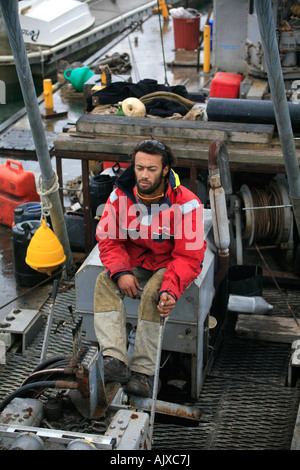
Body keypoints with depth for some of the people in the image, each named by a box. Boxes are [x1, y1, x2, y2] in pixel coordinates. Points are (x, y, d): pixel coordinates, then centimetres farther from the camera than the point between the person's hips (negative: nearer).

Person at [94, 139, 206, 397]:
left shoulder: (186, 204, -21)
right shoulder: (120, 196, -9)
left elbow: (188, 257, -20)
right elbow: (109, 240, -4)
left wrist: (170, 290, -36)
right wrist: (120, 272, -23)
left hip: (171, 263, -4)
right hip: (134, 261, 4)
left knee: (153, 293, -33)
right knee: (105, 282, -23)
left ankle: (144, 371, -27)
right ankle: (114, 360, -34)